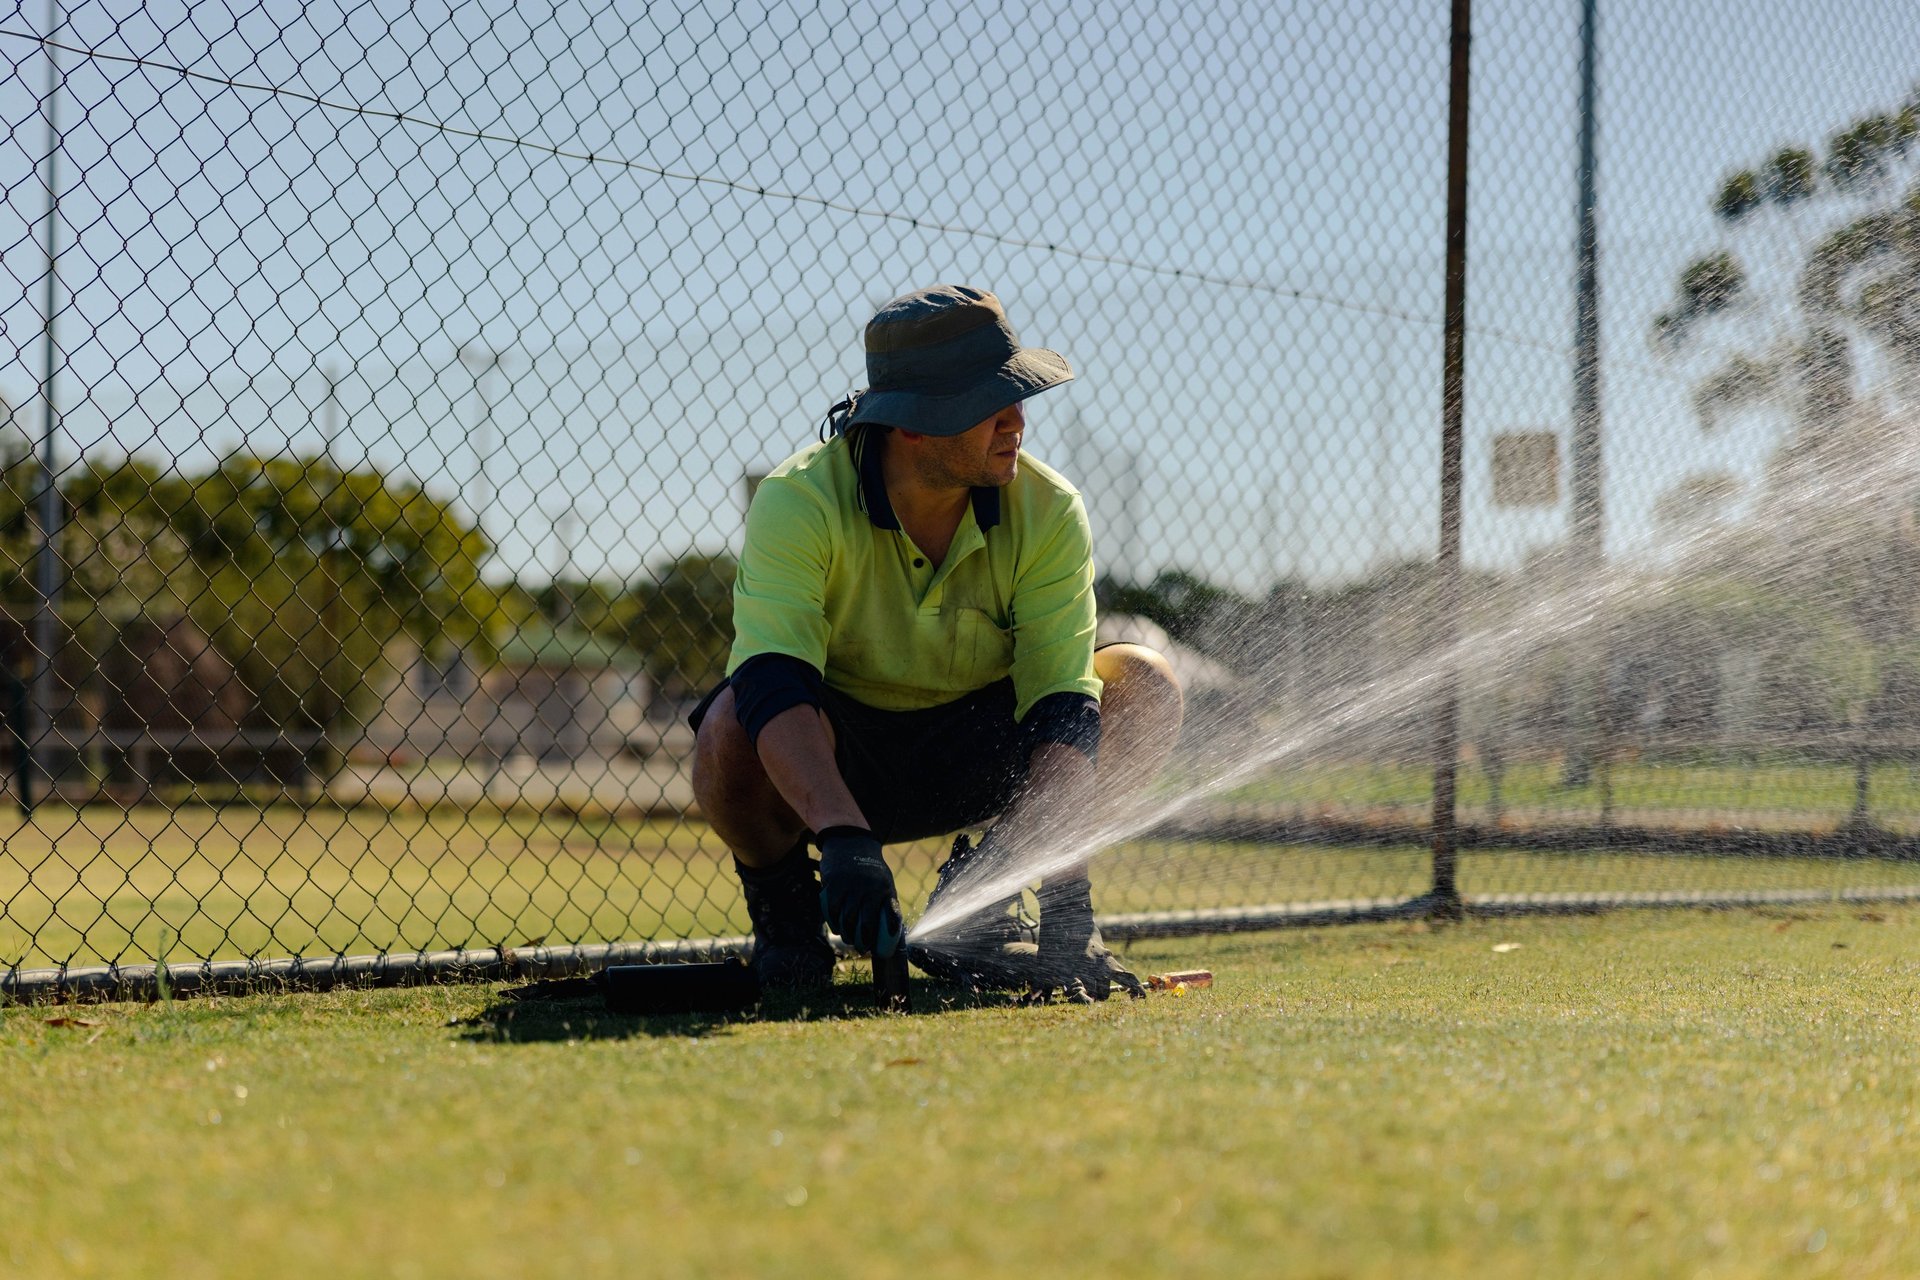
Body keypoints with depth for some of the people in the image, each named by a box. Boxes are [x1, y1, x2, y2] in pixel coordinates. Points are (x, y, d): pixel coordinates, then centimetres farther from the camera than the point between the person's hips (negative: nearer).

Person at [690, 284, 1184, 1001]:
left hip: (975, 758, 3)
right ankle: (782, 901, -4)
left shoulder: (1048, 512, -17)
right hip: (835, 754, -3)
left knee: (1144, 687, -20)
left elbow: (1061, 698, -23)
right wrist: (844, 839, -54)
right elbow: (772, 681, -38)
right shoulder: (799, 502, -25)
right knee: (733, 734, -38)